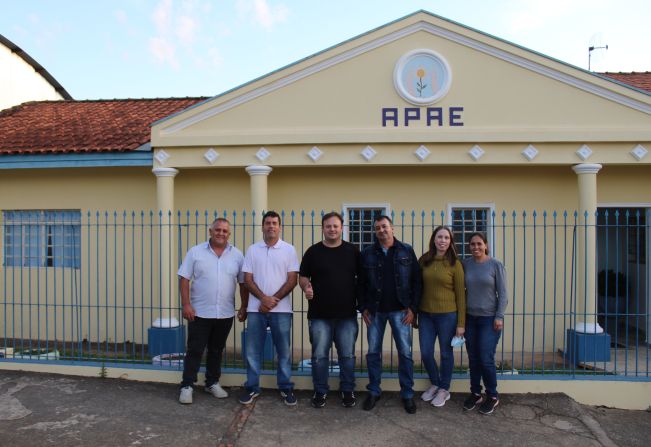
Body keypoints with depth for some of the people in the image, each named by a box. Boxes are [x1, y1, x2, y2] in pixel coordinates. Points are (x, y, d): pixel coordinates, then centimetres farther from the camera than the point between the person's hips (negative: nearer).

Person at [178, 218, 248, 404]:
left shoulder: (237, 255, 2)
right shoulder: (195, 252, -3)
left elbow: (243, 283, 5)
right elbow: (184, 279, -4)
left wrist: (244, 308, 3)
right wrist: (186, 305, -11)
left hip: (225, 314, 2)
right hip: (199, 312, -2)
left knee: (216, 351, 15)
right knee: (194, 351, 4)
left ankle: (213, 383, 29)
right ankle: (186, 386, 16)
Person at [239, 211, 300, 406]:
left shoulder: (289, 249, 1)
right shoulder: (252, 250, 5)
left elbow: (292, 279, -3)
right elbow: (248, 279, 2)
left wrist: (274, 300, -10)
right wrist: (264, 298, -12)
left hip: (281, 309, -1)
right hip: (256, 308, 1)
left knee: (284, 351, 7)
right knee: (253, 351, 7)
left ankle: (286, 388, 20)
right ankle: (252, 388, 21)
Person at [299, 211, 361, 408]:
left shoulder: (353, 251, 4)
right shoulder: (313, 252, 2)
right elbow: (303, 276, 6)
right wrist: (306, 287, -16)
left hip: (347, 314, 1)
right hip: (319, 315, 0)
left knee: (347, 355, 9)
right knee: (319, 356, 6)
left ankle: (347, 391, 25)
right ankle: (320, 392, 21)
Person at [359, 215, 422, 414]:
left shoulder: (407, 251, 0)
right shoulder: (367, 253, 2)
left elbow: (416, 280, 0)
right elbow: (361, 283, 5)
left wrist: (412, 307, -5)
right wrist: (363, 307, -1)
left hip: (400, 310, -1)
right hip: (375, 311, 1)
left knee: (405, 352, 3)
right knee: (373, 352, 8)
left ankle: (407, 394, 18)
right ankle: (374, 392, 23)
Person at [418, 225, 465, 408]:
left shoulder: (455, 264, -5)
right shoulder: (424, 261, 3)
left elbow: (460, 295, -4)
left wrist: (461, 323, -5)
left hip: (447, 314, -3)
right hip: (425, 314, 3)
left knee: (446, 353, 9)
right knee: (426, 353, 7)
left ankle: (444, 389, 30)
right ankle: (434, 384, 33)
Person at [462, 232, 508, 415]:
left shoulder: (496, 265, -6)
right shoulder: (465, 264, 2)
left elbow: (502, 293, -5)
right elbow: (461, 289, 8)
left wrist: (499, 316, -11)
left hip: (489, 318, -3)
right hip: (470, 318, 3)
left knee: (486, 359, -4)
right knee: (473, 359, 9)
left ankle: (492, 396, 16)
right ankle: (475, 393, 25)